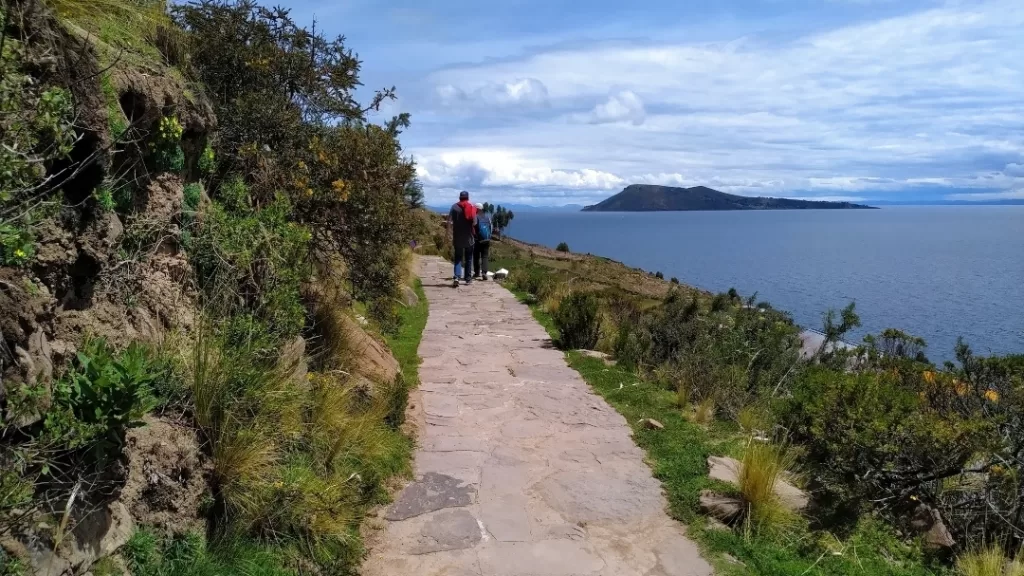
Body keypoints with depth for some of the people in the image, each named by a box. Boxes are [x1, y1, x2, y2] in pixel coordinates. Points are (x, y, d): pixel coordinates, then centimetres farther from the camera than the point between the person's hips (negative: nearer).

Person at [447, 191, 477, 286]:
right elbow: (474, 223, -7)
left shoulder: (454, 207, -2)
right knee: (468, 258, 13)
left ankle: (456, 277, -12)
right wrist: (473, 232, 11)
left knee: (458, 258, 6)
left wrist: (451, 233, 2)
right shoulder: (472, 207, -2)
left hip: (457, 237, 0)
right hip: (469, 237, 0)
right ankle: (468, 278, 16)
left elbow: (449, 222, -6)